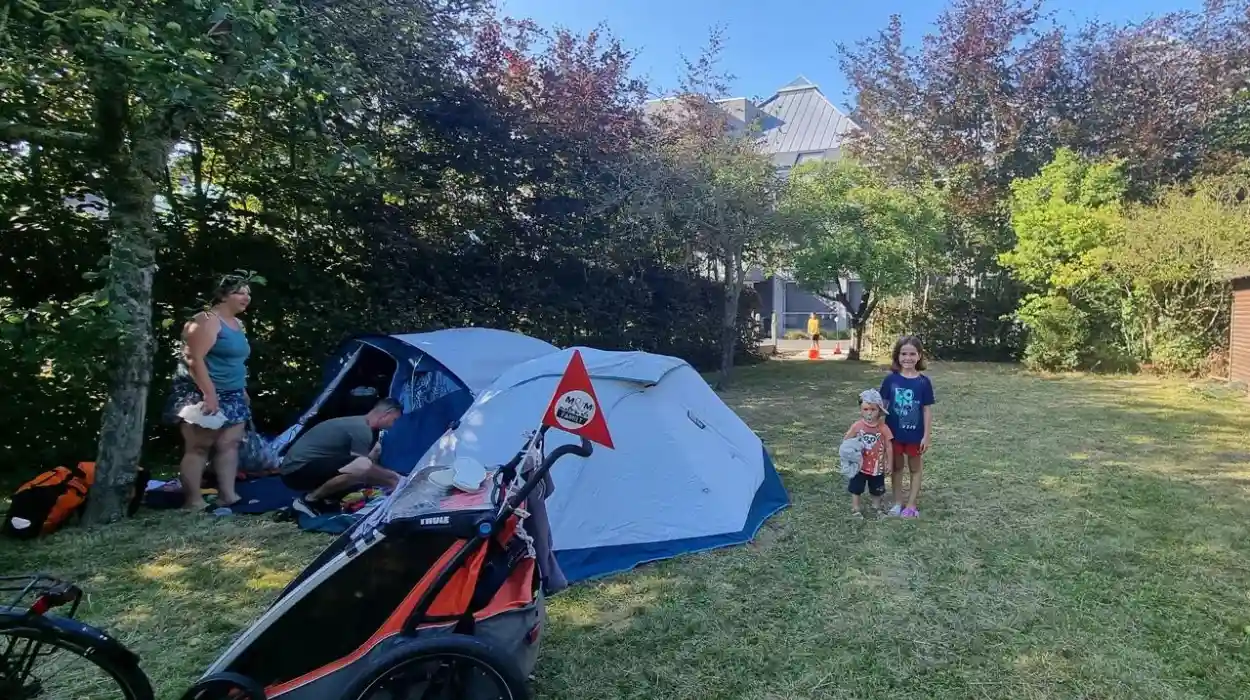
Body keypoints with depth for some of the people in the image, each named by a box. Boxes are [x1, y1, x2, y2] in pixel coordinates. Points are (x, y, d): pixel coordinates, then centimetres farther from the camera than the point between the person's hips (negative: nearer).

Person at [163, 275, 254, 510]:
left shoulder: (237, 324, 16)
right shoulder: (207, 320, -12)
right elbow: (193, 358, -21)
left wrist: (242, 390, 22)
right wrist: (209, 393, -25)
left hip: (231, 396, 9)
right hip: (202, 395, -9)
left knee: (229, 444, 4)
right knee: (198, 446, -6)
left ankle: (227, 494, 6)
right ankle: (193, 500, -3)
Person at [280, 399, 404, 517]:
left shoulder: (356, 422, 14)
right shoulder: (361, 428, -17)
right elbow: (364, 465, -14)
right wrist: (393, 477, 0)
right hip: (297, 470, -10)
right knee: (362, 467, -30)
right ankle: (309, 500, -11)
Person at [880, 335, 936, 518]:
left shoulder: (923, 382, -10)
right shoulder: (890, 379, -7)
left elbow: (927, 410, -6)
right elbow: (883, 405, -1)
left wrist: (926, 436, -7)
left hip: (915, 434, -1)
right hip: (894, 432, 1)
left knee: (916, 468, 13)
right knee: (897, 467, 15)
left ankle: (911, 505, 24)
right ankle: (898, 503, 28)